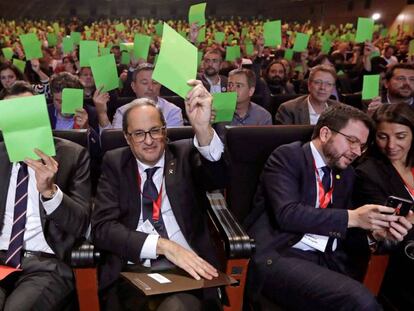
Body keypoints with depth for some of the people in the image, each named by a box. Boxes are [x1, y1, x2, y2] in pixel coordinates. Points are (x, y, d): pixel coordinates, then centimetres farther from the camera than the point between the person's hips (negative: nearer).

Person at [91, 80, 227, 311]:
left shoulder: (185, 154, 10)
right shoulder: (115, 163, 10)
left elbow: (219, 179, -12)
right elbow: (103, 227, -1)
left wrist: (202, 128, -31)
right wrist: (164, 245, -15)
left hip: (186, 267, 0)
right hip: (134, 269, 1)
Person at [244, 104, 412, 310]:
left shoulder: (346, 174, 18)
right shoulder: (287, 157, -3)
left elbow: (345, 230, 17)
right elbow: (287, 214, -17)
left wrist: (375, 231, -3)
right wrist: (352, 217, -18)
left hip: (329, 259, 7)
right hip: (281, 255, -6)